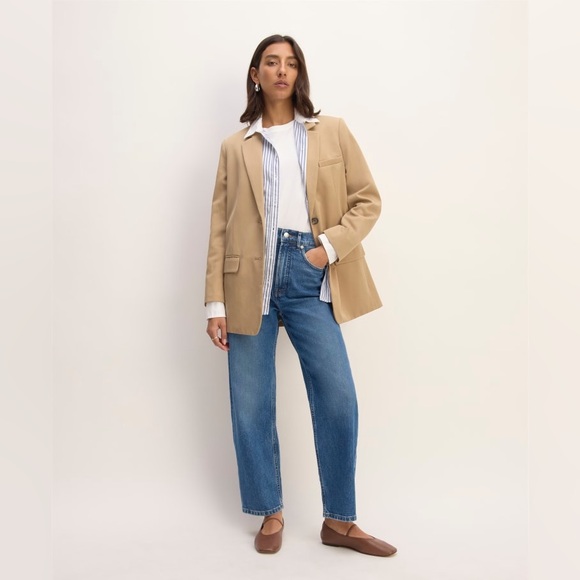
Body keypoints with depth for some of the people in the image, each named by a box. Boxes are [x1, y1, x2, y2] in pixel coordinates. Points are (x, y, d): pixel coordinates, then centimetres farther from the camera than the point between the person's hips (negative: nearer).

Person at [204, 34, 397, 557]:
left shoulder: (333, 132, 11)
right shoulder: (235, 147, 11)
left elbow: (368, 200, 7)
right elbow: (220, 228, 7)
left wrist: (328, 247, -8)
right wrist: (216, 303, 1)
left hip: (310, 277, 0)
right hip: (251, 280, 1)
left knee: (339, 401, -4)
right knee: (251, 406, 5)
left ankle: (339, 521, 15)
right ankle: (271, 513, 25)